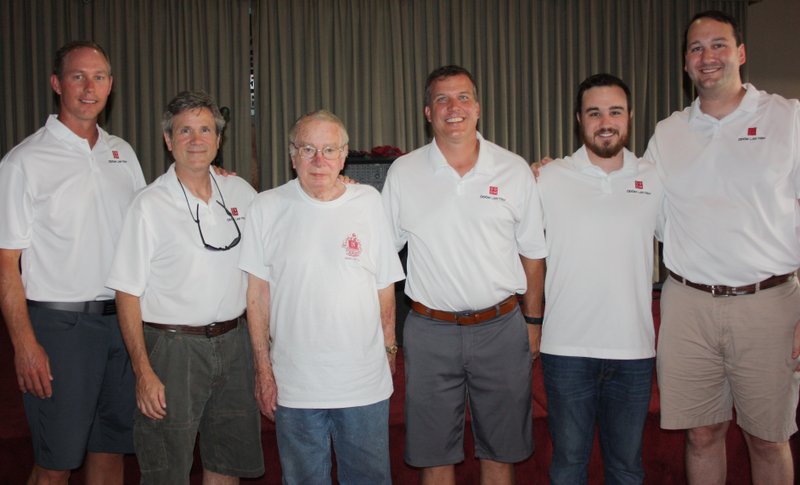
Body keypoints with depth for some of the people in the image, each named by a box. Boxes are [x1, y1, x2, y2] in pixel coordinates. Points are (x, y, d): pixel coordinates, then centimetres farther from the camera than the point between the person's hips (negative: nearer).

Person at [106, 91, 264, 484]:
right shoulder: (149, 205, -8)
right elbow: (127, 294, -9)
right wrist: (143, 372, -15)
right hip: (174, 347, -4)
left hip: (233, 343, 5)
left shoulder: (240, 192, 5)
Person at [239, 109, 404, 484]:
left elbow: (385, 285, 6)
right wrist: (263, 367, -2)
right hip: (293, 384, -1)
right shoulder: (267, 208, -3)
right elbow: (258, 291, 0)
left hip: (365, 382, 1)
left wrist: (389, 351, 6)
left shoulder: (368, 202, 1)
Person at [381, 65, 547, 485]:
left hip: (501, 328, 0)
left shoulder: (514, 170, 2)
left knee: (500, 449, 13)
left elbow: (532, 253, 8)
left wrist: (534, 322, 8)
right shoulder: (402, 173, 1)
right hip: (430, 331, 0)